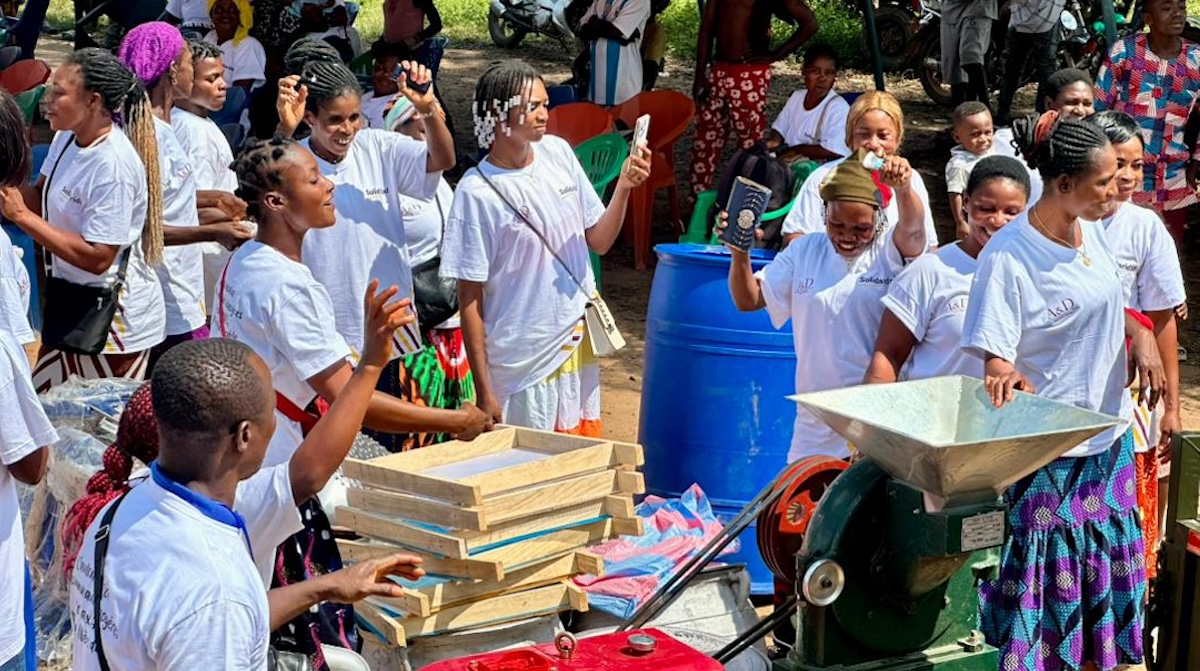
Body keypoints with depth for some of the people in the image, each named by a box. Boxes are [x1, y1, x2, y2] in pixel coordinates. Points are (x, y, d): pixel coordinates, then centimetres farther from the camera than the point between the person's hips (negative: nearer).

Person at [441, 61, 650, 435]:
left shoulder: (558, 153, 1)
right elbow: (470, 299, -11)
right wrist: (483, 391, -11)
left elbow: (599, 241, 8)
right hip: (522, 363, -5)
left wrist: (623, 188, -10)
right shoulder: (477, 192, -15)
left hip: (579, 345, 6)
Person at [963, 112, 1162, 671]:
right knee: (1047, 576, 1)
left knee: (1106, 568, 16)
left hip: (1108, 433, 7)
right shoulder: (1007, 258, -21)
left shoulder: (1091, 229, 1)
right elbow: (995, 354, -20)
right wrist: (1003, 374, -43)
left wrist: (1141, 335, -2)